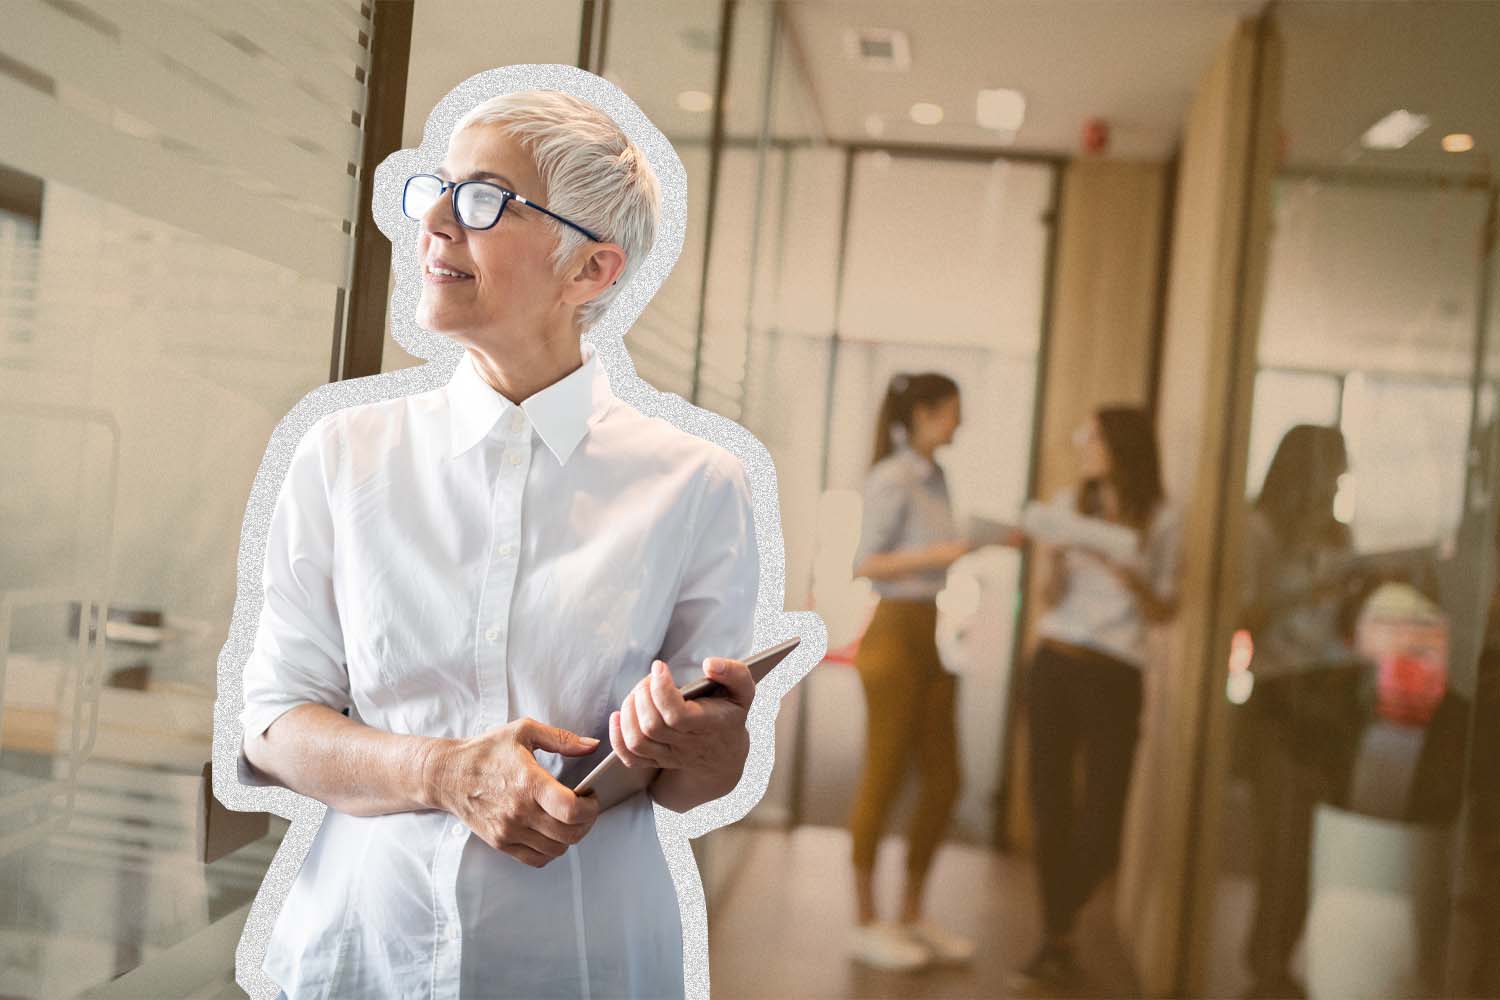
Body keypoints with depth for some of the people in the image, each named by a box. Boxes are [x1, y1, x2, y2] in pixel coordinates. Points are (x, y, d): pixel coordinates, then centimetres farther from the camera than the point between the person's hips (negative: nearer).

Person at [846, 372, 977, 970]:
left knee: (942, 782, 9)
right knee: (884, 779, -1)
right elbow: (866, 563, -13)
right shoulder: (890, 479, -9)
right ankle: (865, 925, 10)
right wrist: (940, 553, -21)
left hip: (934, 641, 8)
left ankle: (912, 918, 21)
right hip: (896, 635, -8)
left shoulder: (934, 479, 15)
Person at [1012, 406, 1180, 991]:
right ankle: (1057, 946, 19)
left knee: (1099, 828, -3)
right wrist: (1052, 558, -17)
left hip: (1115, 677, -2)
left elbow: (1165, 613, 3)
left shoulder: (1160, 519, 0)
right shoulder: (1068, 504, 7)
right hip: (1054, 664, 2)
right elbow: (1051, 597, 3)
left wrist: (1134, 581, -16)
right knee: (1051, 809, 3)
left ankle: (1058, 938, 22)